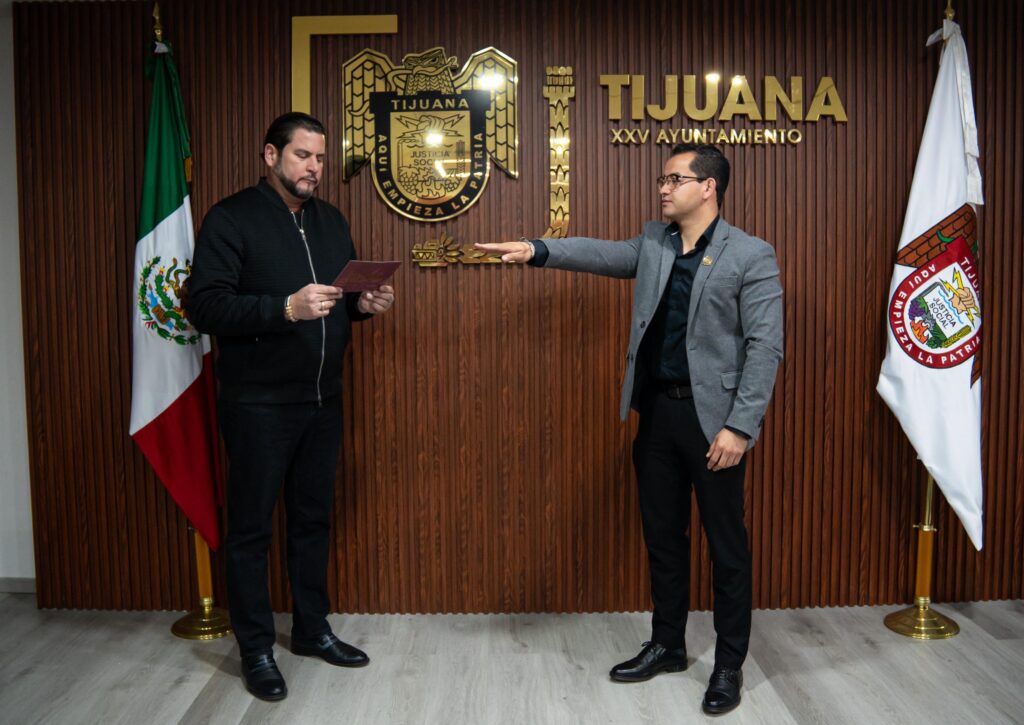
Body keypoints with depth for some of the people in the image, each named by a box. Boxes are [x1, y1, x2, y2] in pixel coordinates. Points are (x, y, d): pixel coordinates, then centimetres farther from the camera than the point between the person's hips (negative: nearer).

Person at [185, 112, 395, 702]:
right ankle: (256, 649, 20)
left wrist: (365, 304, -4)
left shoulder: (332, 221, 12)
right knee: (251, 527, 5)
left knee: (314, 518, 15)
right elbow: (204, 306, -17)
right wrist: (286, 308, -29)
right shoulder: (231, 219, -8)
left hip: (323, 400, 6)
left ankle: (312, 628, 31)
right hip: (259, 405, -6)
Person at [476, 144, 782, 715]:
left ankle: (730, 663, 24)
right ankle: (667, 646, 33)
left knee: (726, 545, 6)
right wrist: (538, 251, -15)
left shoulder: (752, 257, -10)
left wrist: (740, 426, -18)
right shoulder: (653, 243, 10)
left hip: (712, 417, -6)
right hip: (657, 411, 6)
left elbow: (765, 348, -13)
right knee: (662, 535, 16)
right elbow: (602, 253, 2)